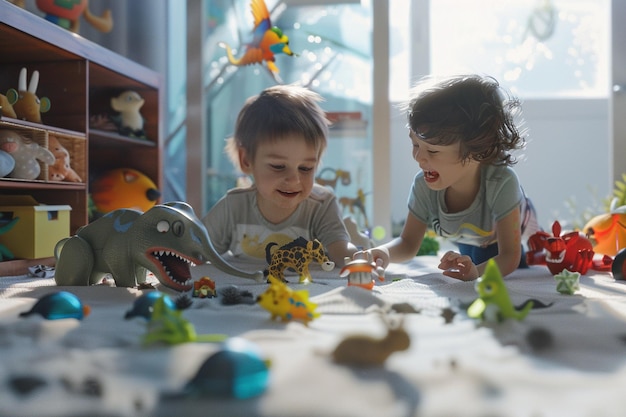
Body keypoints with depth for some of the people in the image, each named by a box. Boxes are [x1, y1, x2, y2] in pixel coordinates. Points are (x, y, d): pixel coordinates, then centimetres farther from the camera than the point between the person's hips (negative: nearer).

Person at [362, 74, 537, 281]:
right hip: (470, 248, 3)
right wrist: (384, 253, -44)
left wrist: (477, 271, -63)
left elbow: (509, 257, -40)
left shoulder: (501, 183, -45)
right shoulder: (424, 186, -32)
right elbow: (408, 244, -20)